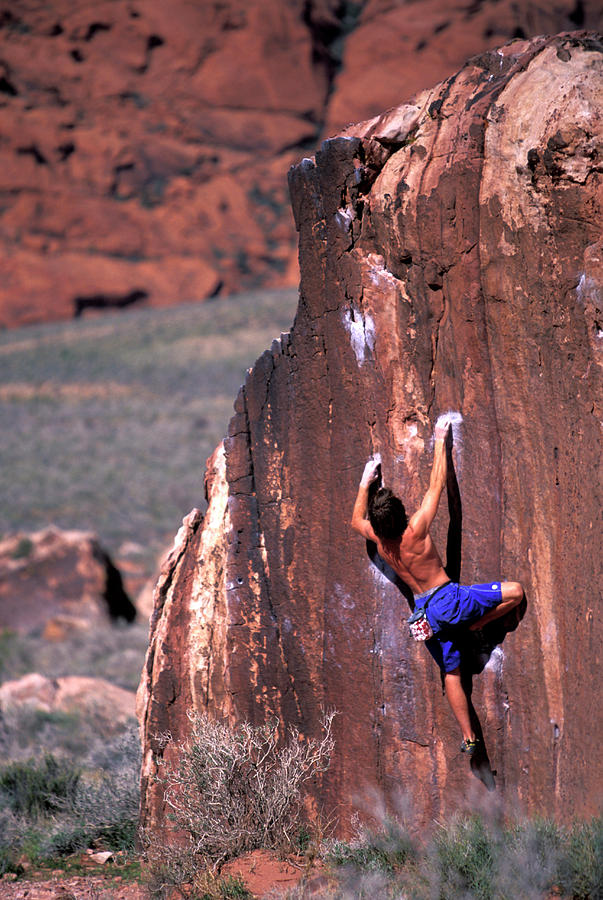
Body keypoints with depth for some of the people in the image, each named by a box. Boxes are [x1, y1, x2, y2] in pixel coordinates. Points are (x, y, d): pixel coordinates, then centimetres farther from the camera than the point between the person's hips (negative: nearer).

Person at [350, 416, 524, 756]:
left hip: (425, 610, 6)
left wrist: (366, 482, 25)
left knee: (451, 673, 12)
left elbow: (356, 520, 19)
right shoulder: (415, 532, -19)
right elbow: (437, 486, -10)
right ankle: (471, 628, -3)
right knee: (515, 591, -4)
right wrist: (440, 441, -2)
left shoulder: (378, 540, -5)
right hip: (449, 599, -6)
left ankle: (469, 737, 8)